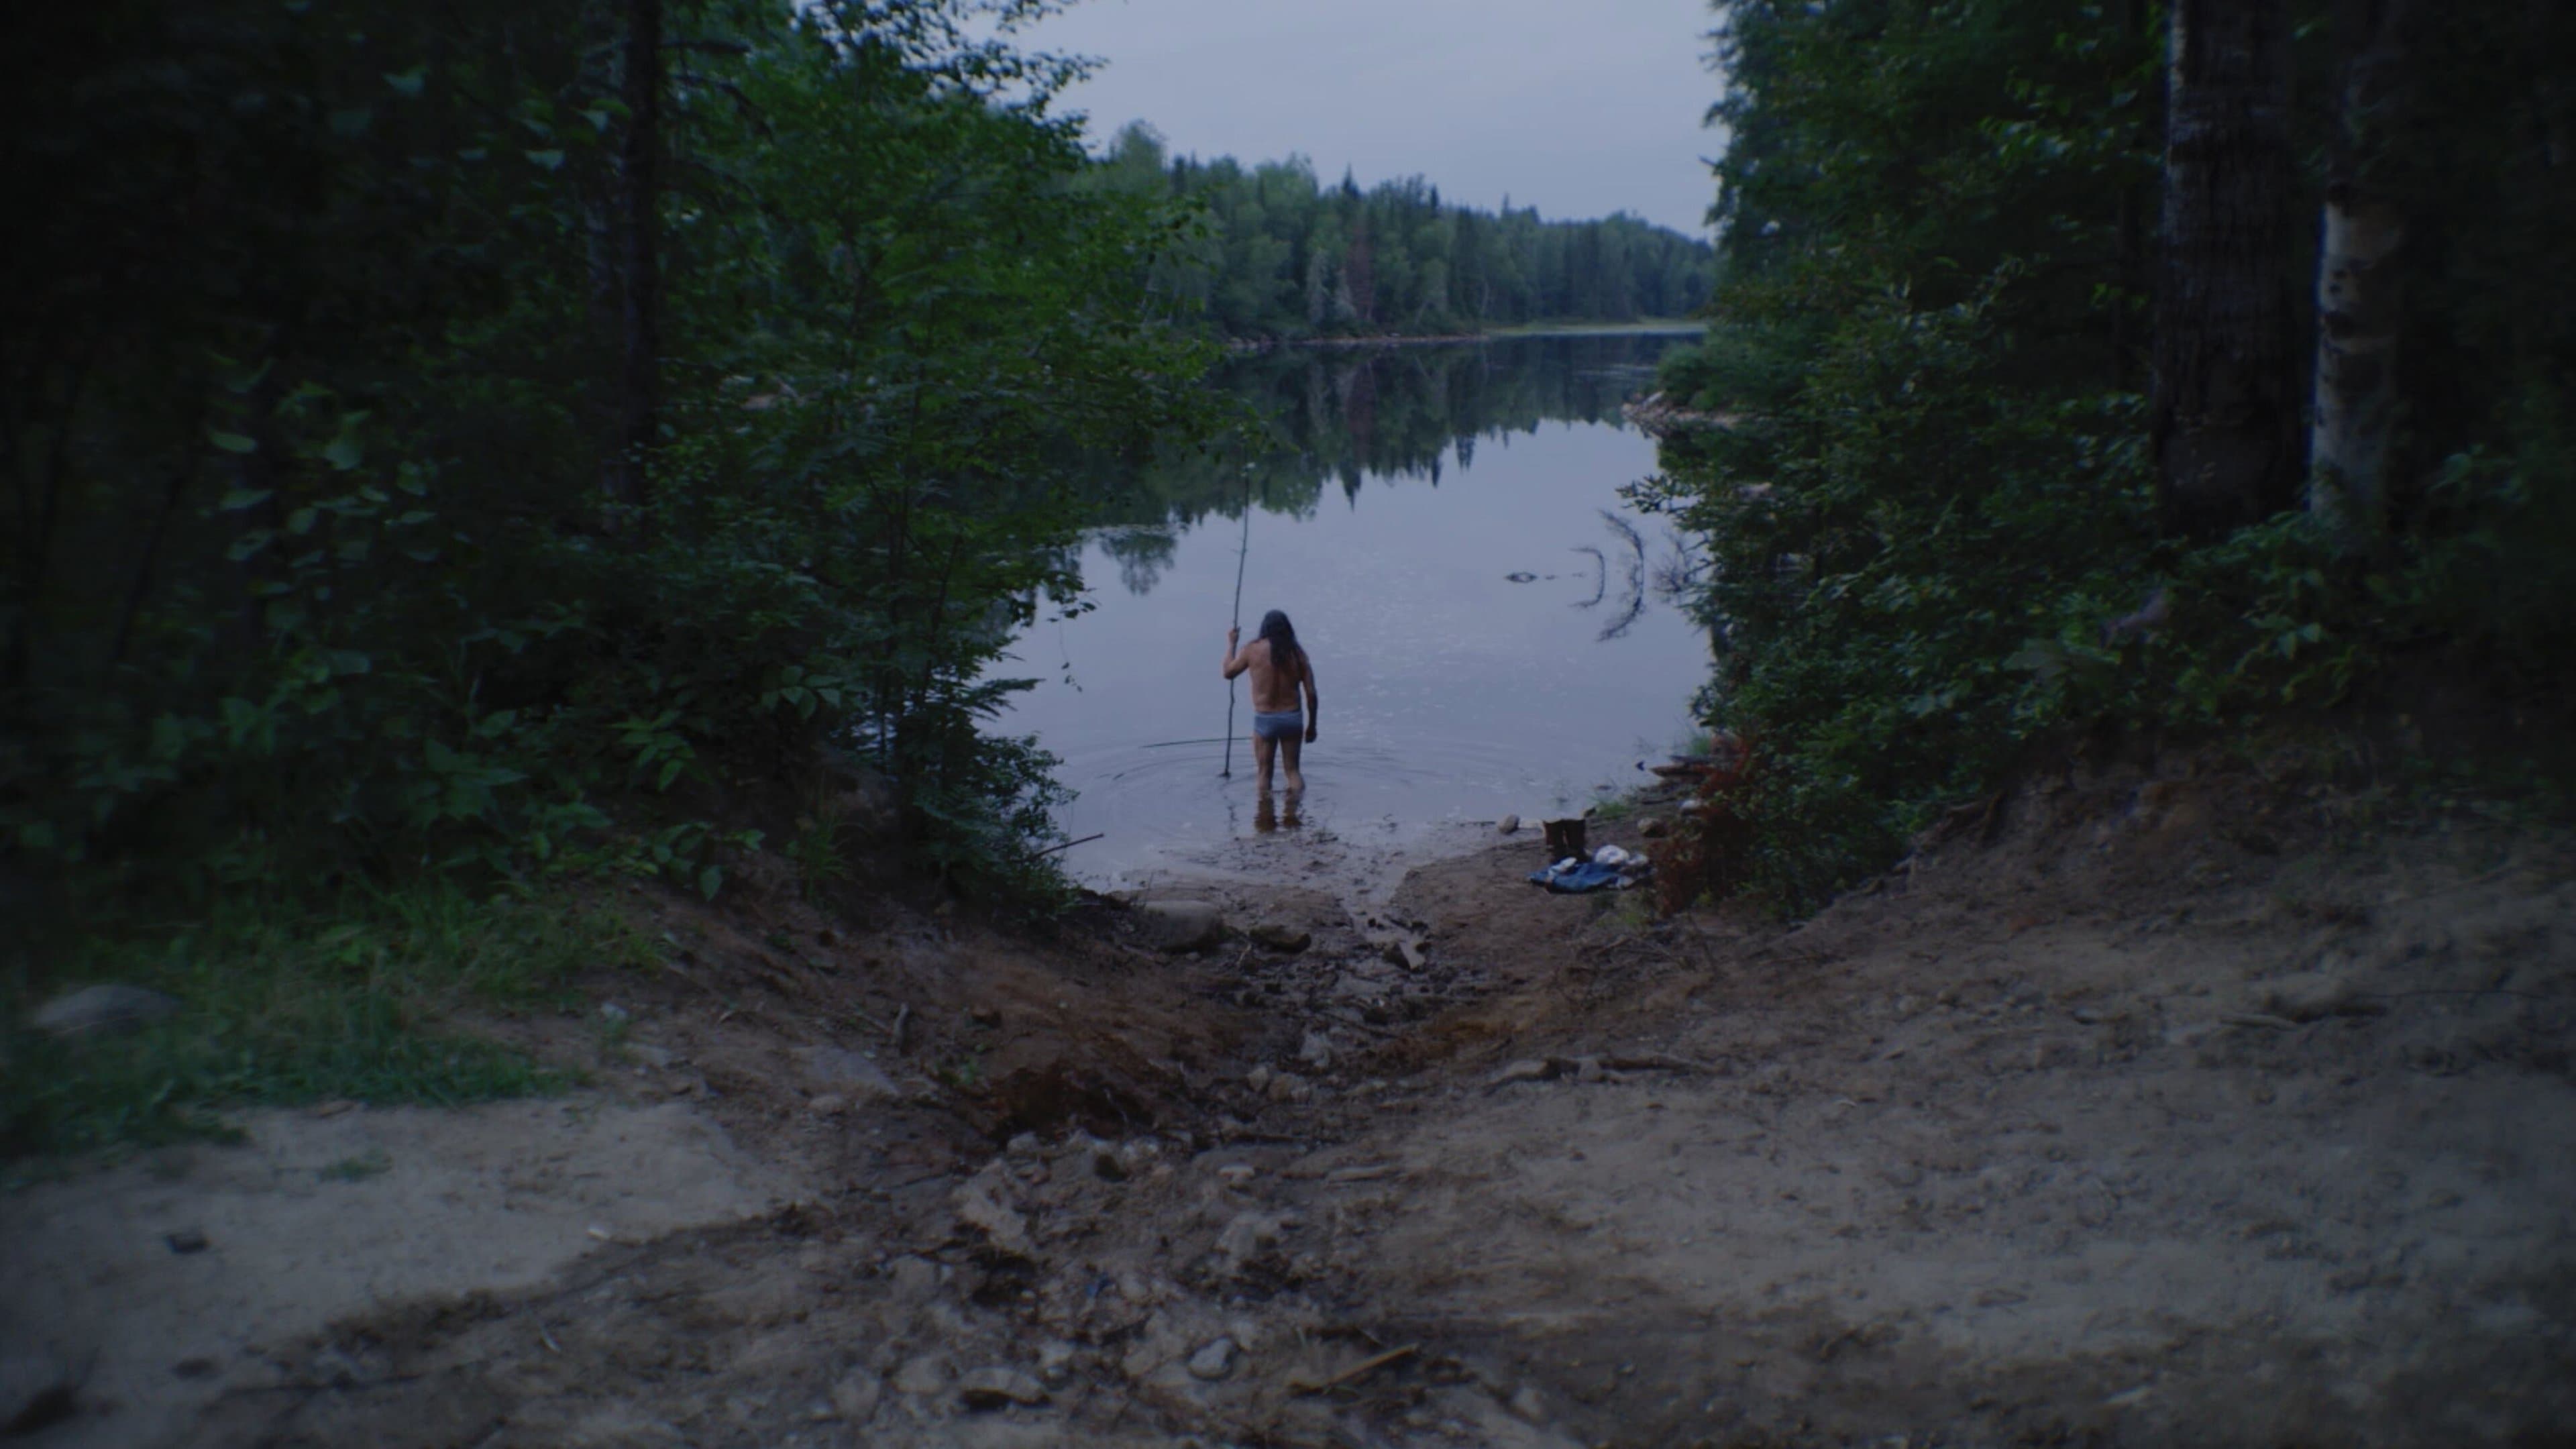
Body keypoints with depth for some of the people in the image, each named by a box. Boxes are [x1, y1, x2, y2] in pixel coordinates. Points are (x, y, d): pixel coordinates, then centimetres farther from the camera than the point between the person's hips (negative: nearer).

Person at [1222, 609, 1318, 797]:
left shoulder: (1252, 650, -8)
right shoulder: (1298, 652, -3)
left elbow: (1228, 672, 6)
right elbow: (1311, 693, -2)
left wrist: (1232, 644, 19)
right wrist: (1311, 725, 9)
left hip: (1264, 719, -2)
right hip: (1292, 718, 2)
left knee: (1265, 771, 11)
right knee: (1293, 769, 15)